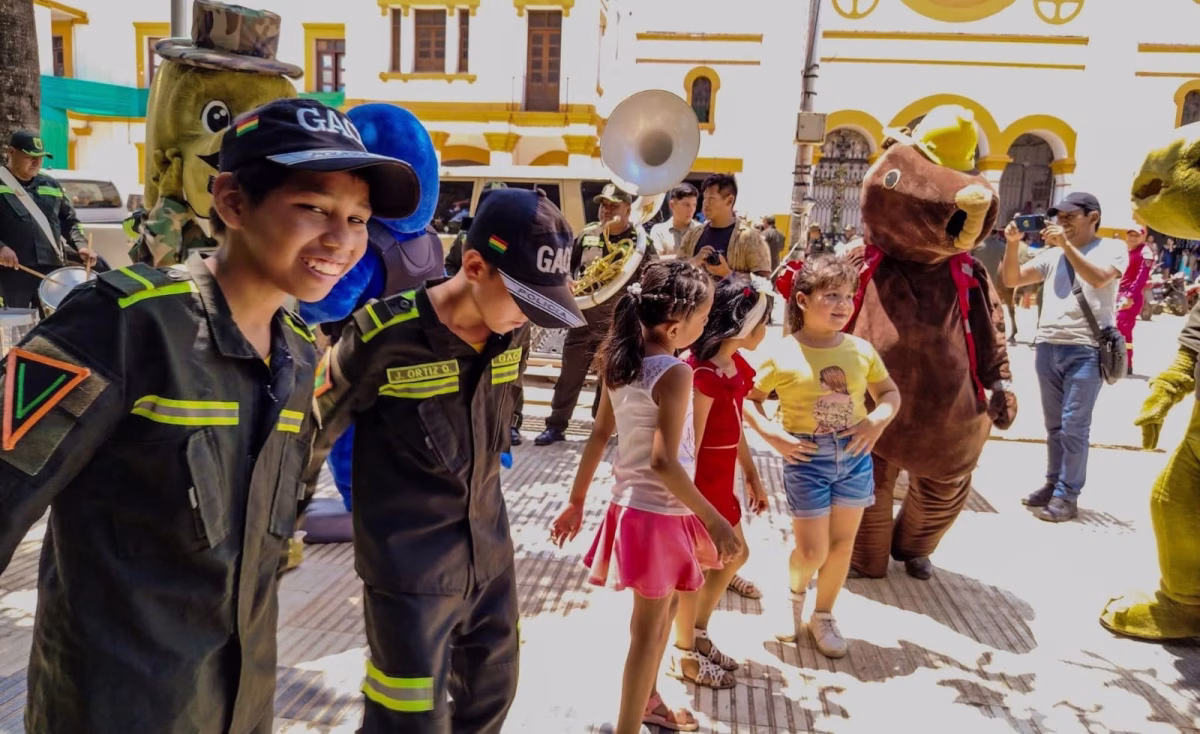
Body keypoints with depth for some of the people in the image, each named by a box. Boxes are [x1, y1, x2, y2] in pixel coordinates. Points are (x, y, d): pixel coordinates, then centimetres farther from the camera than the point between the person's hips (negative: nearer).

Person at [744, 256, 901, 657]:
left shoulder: (861, 350, -1)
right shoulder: (782, 354, -11)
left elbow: (890, 392, 11)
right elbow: (748, 400, -3)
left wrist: (879, 419, -8)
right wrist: (772, 434, -15)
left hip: (854, 455, 4)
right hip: (807, 458, -3)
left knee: (842, 542, 12)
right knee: (812, 551, 1)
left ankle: (823, 616, 33)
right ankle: (795, 591, 36)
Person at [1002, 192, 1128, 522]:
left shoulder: (1113, 248, 4)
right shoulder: (1052, 254, 16)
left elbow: (1099, 278, -16)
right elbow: (1012, 279, 12)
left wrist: (1067, 244, -16)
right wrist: (1013, 243, -2)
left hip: (1086, 350, -5)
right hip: (1047, 347, 5)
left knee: (1074, 427, -6)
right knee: (1054, 426, 11)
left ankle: (1067, 495, 0)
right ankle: (1053, 484, 20)